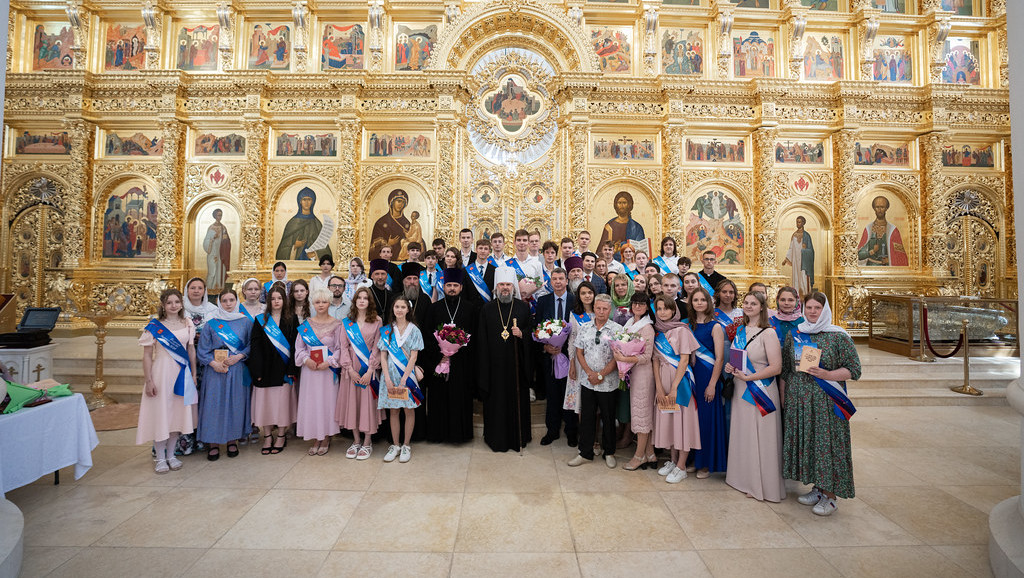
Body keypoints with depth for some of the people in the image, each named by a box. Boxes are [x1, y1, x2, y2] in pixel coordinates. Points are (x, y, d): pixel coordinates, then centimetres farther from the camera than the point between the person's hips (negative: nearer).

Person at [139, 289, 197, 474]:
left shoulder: (187, 325, 6)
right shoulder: (154, 326, -4)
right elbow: (147, 356, -5)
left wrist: (194, 374, 9)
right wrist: (149, 381, -9)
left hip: (182, 374, 3)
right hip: (162, 373, -3)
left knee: (178, 413, 10)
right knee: (160, 414, 3)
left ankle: (171, 455, 24)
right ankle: (160, 458, 17)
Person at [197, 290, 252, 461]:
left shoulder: (245, 322, 5)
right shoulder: (211, 324, 4)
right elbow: (202, 350, 4)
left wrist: (238, 356, -11)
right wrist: (213, 363, -11)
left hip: (237, 369, 0)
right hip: (215, 370, 0)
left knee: (235, 403, 4)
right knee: (214, 404, 1)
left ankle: (232, 440, 17)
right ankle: (213, 442, 12)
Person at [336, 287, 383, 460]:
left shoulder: (376, 321, 0)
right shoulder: (346, 322, 7)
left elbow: (377, 348, -4)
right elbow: (343, 346, 3)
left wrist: (370, 371, -12)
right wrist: (350, 369, -8)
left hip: (369, 369, -2)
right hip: (350, 369, 2)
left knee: (368, 403, 0)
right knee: (351, 402, 6)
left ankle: (367, 442, 13)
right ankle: (356, 441, 20)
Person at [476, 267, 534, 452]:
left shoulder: (523, 307, 4)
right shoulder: (487, 309, 4)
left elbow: (532, 329, 8)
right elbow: (481, 339, 3)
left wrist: (522, 334, -14)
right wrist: (484, 364, -2)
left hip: (516, 362, 0)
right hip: (495, 363, 0)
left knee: (517, 398, 6)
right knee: (496, 400, 6)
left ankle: (518, 438, 23)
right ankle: (497, 439, 22)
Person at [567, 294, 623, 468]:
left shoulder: (617, 329, -6)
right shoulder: (585, 328, 5)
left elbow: (618, 357, -10)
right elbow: (579, 352, 6)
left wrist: (601, 375, -13)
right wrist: (589, 372, -8)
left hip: (608, 382, -3)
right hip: (588, 381, 3)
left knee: (608, 418, 10)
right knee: (586, 417, 10)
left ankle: (609, 452, 29)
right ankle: (585, 453, 23)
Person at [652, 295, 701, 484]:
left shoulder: (681, 330, -8)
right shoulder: (658, 332, 8)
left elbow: (684, 360, -13)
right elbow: (656, 360, 5)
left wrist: (674, 387, -16)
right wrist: (659, 386, -4)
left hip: (680, 379, -5)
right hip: (662, 378, 5)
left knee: (681, 418, -2)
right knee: (667, 418, 10)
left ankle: (681, 467, 7)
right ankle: (673, 460, 24)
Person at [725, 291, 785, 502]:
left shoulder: (767, 333, -11)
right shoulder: (740, 331, 9)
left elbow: (776, 367, -16)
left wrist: (747, 377, -18)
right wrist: (730, 367, 1)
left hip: (761, 391, -6)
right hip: (741, 390, 6)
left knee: (760, 437, 2)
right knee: (743, 435, 13)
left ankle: (763, 486, 17)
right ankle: (745, 479, 27)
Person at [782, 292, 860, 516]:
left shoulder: (838, 336, -4)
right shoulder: (794, 335, 7)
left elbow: (853, 369, -4)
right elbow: (785, 369, 11)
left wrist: (827, 375, -19)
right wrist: (783, 396, 9)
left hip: (827, 401, -4)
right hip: (798, 399, 4)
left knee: (826, 443, -1)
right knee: (805, 441, 9)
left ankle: (829, 495, 14)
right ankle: (817, 488, 25)